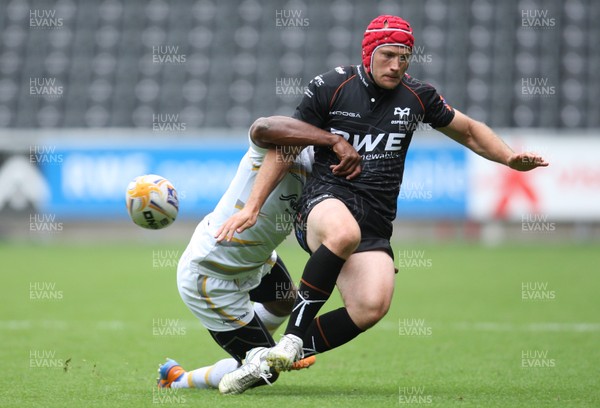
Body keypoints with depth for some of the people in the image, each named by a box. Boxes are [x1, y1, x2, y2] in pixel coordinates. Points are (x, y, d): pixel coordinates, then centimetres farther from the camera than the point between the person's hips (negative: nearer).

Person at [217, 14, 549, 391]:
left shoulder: (418, 96, 10)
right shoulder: (329, 88, 0)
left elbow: (468, 130, 25)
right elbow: (285, 146, 5)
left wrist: (510, 159, 8)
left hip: (375, 224, 3)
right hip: (326, 199, -3)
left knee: (372, 307, -25)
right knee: (344, 233, -42)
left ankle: (280, 358, -13)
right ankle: (293, 336, -30)